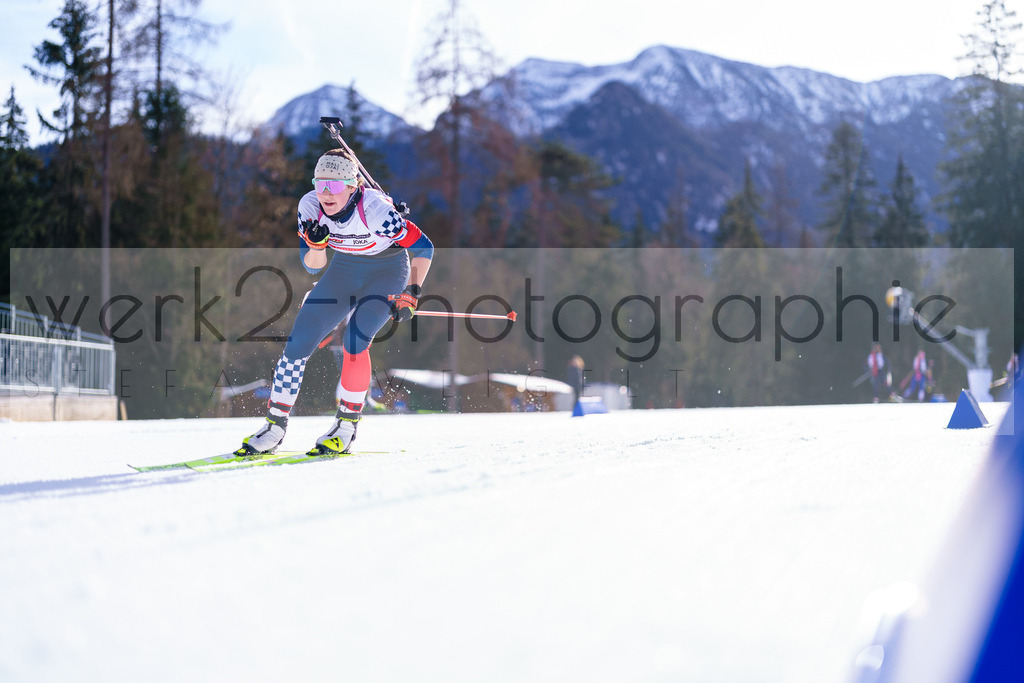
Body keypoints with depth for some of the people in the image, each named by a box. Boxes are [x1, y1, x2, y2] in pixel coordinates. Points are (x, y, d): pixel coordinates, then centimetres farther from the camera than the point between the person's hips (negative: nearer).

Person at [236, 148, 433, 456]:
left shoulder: (374, 210, -32)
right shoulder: (310, 206, -19)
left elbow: (423, 247, -22)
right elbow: (313, 265, -10)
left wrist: (411, 294, -28)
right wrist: (316, 244, -31)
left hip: (387, 272, -5)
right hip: (343, 270, 5)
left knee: (354, 341, -25)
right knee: (298, 340, -5)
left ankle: (347, 424, -8)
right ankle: (275, 424, 7)